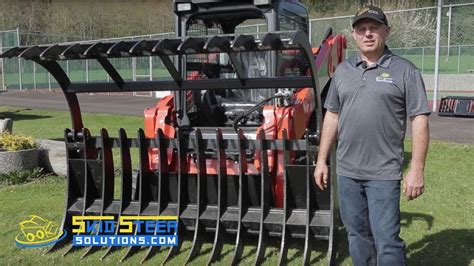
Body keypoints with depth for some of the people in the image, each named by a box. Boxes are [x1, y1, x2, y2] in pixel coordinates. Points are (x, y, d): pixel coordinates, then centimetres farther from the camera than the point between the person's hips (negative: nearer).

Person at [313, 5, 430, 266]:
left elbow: (419, 120, -6)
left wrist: (417, 170, -12)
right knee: (357, 235, 16)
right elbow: (332, 116, 13)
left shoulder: (404, 70, -4)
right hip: (347, 171, 5)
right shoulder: (343, 70, 10)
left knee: (386, 241, -2)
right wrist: (322, 160, 10)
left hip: (384, 174, -4)